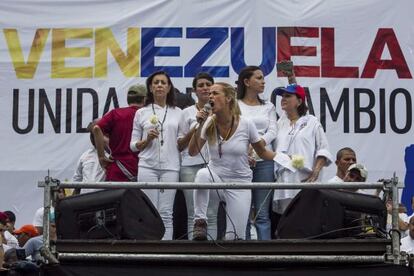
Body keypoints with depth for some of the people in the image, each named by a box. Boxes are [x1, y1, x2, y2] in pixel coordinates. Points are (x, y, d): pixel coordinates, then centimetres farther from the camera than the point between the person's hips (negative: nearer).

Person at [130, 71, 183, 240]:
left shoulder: (178, 113, 12)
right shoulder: (141, 113, 10)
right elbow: (133, 145, 9)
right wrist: (147, 140, -7)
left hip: (170, 167, 0)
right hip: (148, 167, 0)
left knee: (166, 213, -2)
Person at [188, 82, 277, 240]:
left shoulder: (246, 125, -10)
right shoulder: (209, 124, -4)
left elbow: (263, 153, 0)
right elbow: (192, 152, -5)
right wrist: (199, 125, -14)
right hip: (217, 178, 1)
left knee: (235, 237, -8)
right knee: (202, 174, -36)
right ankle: (200, 222, -23)